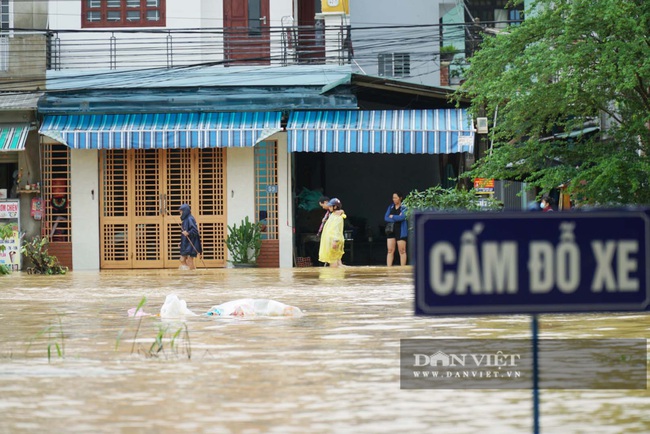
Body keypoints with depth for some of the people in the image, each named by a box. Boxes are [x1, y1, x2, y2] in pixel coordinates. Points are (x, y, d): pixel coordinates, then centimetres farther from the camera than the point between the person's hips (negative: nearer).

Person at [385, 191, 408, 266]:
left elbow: (402, 217, -18)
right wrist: (396, 218, -10)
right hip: (391, 230, 5)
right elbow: (386, 218, 3)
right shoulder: (391, 207, 11)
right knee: (390, 250, 0)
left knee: (402, 251, -3)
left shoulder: (404, 208, -3)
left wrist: (392, 216, -4)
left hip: (401, 231, -5)